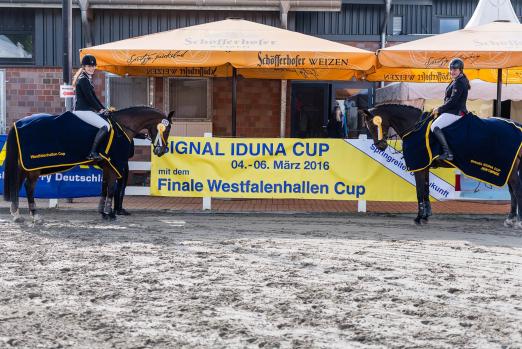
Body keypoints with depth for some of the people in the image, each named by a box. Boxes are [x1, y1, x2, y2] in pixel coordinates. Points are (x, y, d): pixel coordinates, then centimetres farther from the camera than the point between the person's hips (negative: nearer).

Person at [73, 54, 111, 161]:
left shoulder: (87, 78, 19)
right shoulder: (83, 80, -12)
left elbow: (93, 96, 20)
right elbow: (89, 97, -16)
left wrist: (103, 109, 13)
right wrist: (100, 109, -8)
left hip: (87, 110, 11)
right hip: (82, 111, -11)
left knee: (109, 121, 13)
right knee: (105, 126, -21)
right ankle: (92, 153, -22)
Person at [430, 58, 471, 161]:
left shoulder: (459, 83, -15)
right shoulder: (456, 81, 17)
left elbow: (453, 101, -22)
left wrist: (439, 109, -15)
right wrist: (440, 109, 15)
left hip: (456, 112, -11)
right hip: (453, 111, 11)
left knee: (435, 127, -22)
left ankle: (448, 153, -26)